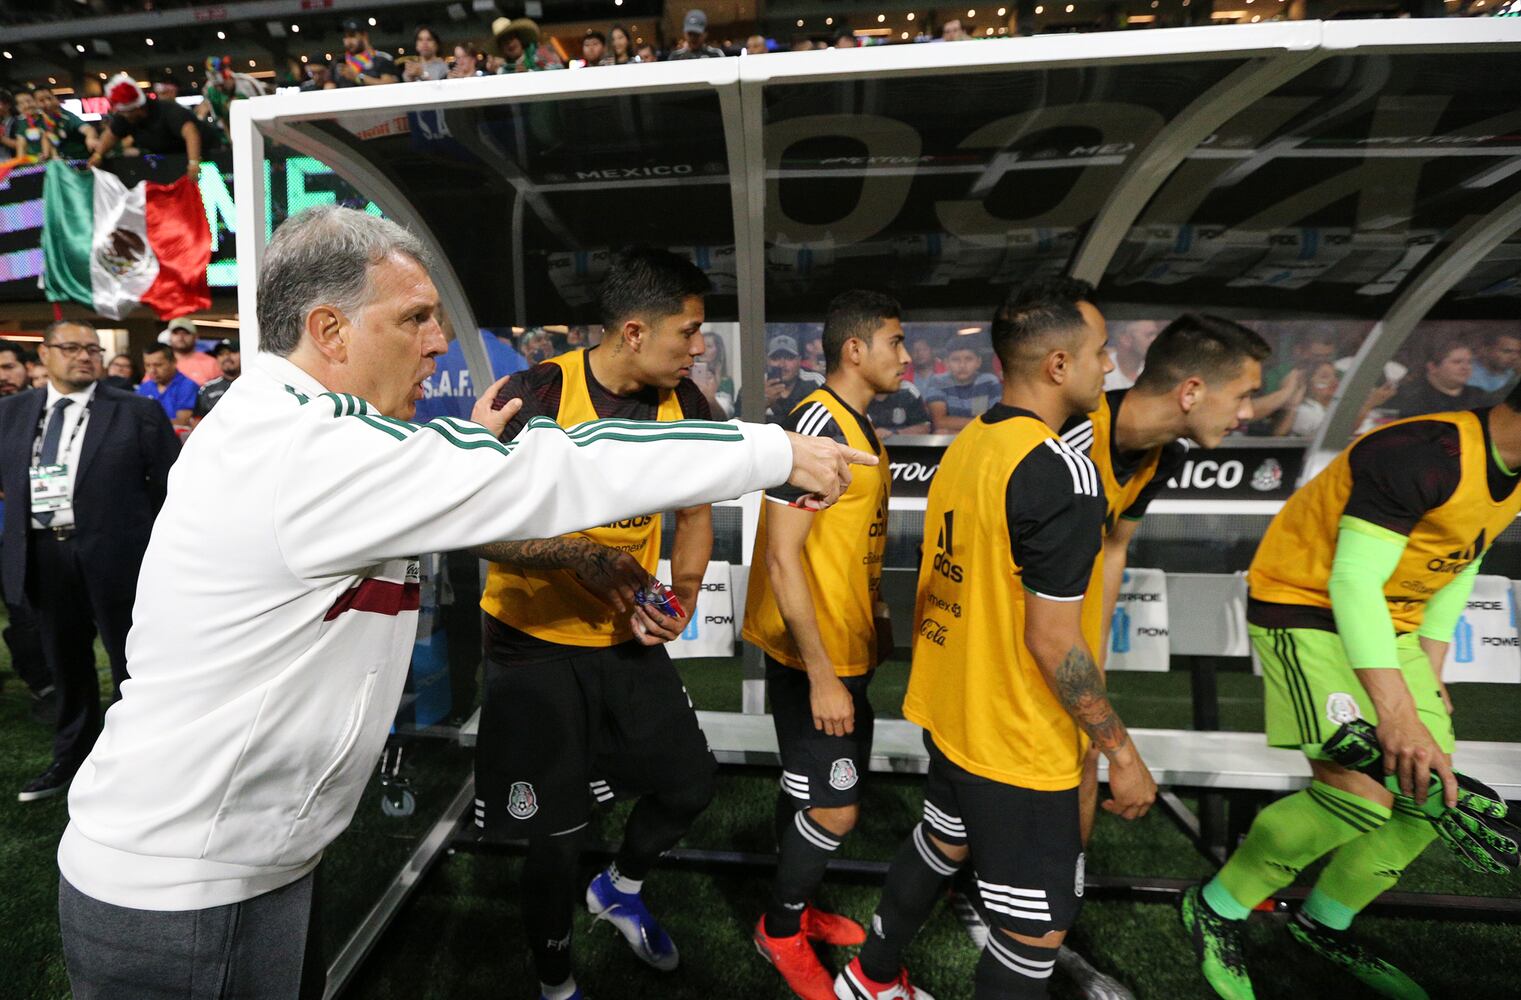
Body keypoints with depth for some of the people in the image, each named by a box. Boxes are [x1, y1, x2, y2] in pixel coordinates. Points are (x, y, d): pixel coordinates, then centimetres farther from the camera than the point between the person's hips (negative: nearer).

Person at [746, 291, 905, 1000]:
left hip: (846, 650, 9)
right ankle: (780, 931, 27)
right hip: (812, 659, -9)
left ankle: (795, 907, 41)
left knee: (809, 791, 21)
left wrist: (874, 618, 20)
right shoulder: (816, 426, -21)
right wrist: (821, 675, -22)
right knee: (834, 809, 3)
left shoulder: (860, 428, 10)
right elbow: (782, 558, -24)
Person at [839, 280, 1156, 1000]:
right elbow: (1052, 641, -23)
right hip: (1020, 744, -9)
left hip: (951, 713, 9)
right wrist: (1121, 751, -10)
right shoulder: (1061, 472, -24)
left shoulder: (965, 445, 2)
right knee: (1036, 929, 10)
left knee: (941, 843, 28)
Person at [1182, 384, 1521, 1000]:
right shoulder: (1424, 457, -26)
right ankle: (1215, 911, 2)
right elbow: (1353, 582, -29)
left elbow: (1459, 564, 16)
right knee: (1361, 797, -18)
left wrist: (1429, 668, 14)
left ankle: (1324, 925, 28)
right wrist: (1397, 712, -33)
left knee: (1433, 795, 8)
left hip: (1390, 624, 9)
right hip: (1309, 608, -9)